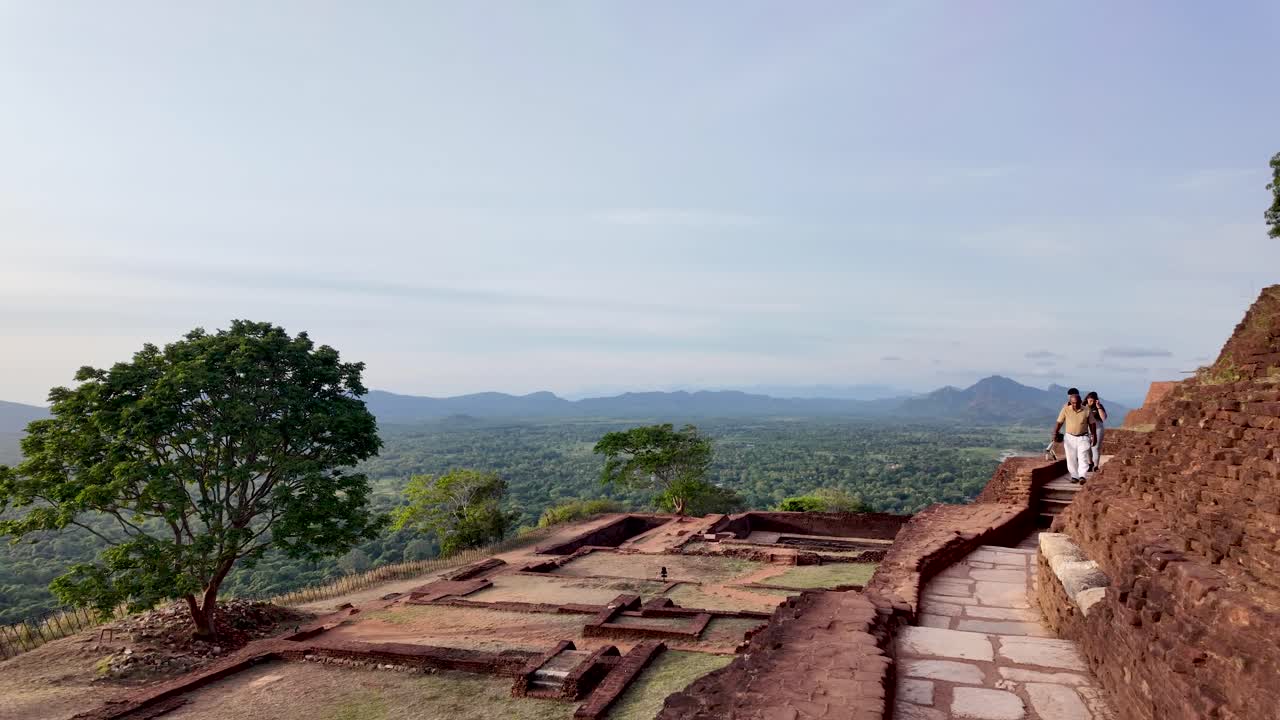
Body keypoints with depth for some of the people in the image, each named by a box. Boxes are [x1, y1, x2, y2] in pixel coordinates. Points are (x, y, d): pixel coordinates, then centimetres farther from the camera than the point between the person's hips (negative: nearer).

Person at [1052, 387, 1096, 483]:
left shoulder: (1087, 410, -7)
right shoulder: (1066, 410, -7)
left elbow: (1091, 424, 3)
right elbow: (1059, 422, -4)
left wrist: (1093, 437, 6)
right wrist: (1055, 433, -15)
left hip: (1083, 437, -1)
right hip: (1069, 437, 1)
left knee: (1083, 457, -11)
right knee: (1071, 458, 4)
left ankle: (1082, 476, -11)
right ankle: (1074, 476, 14)